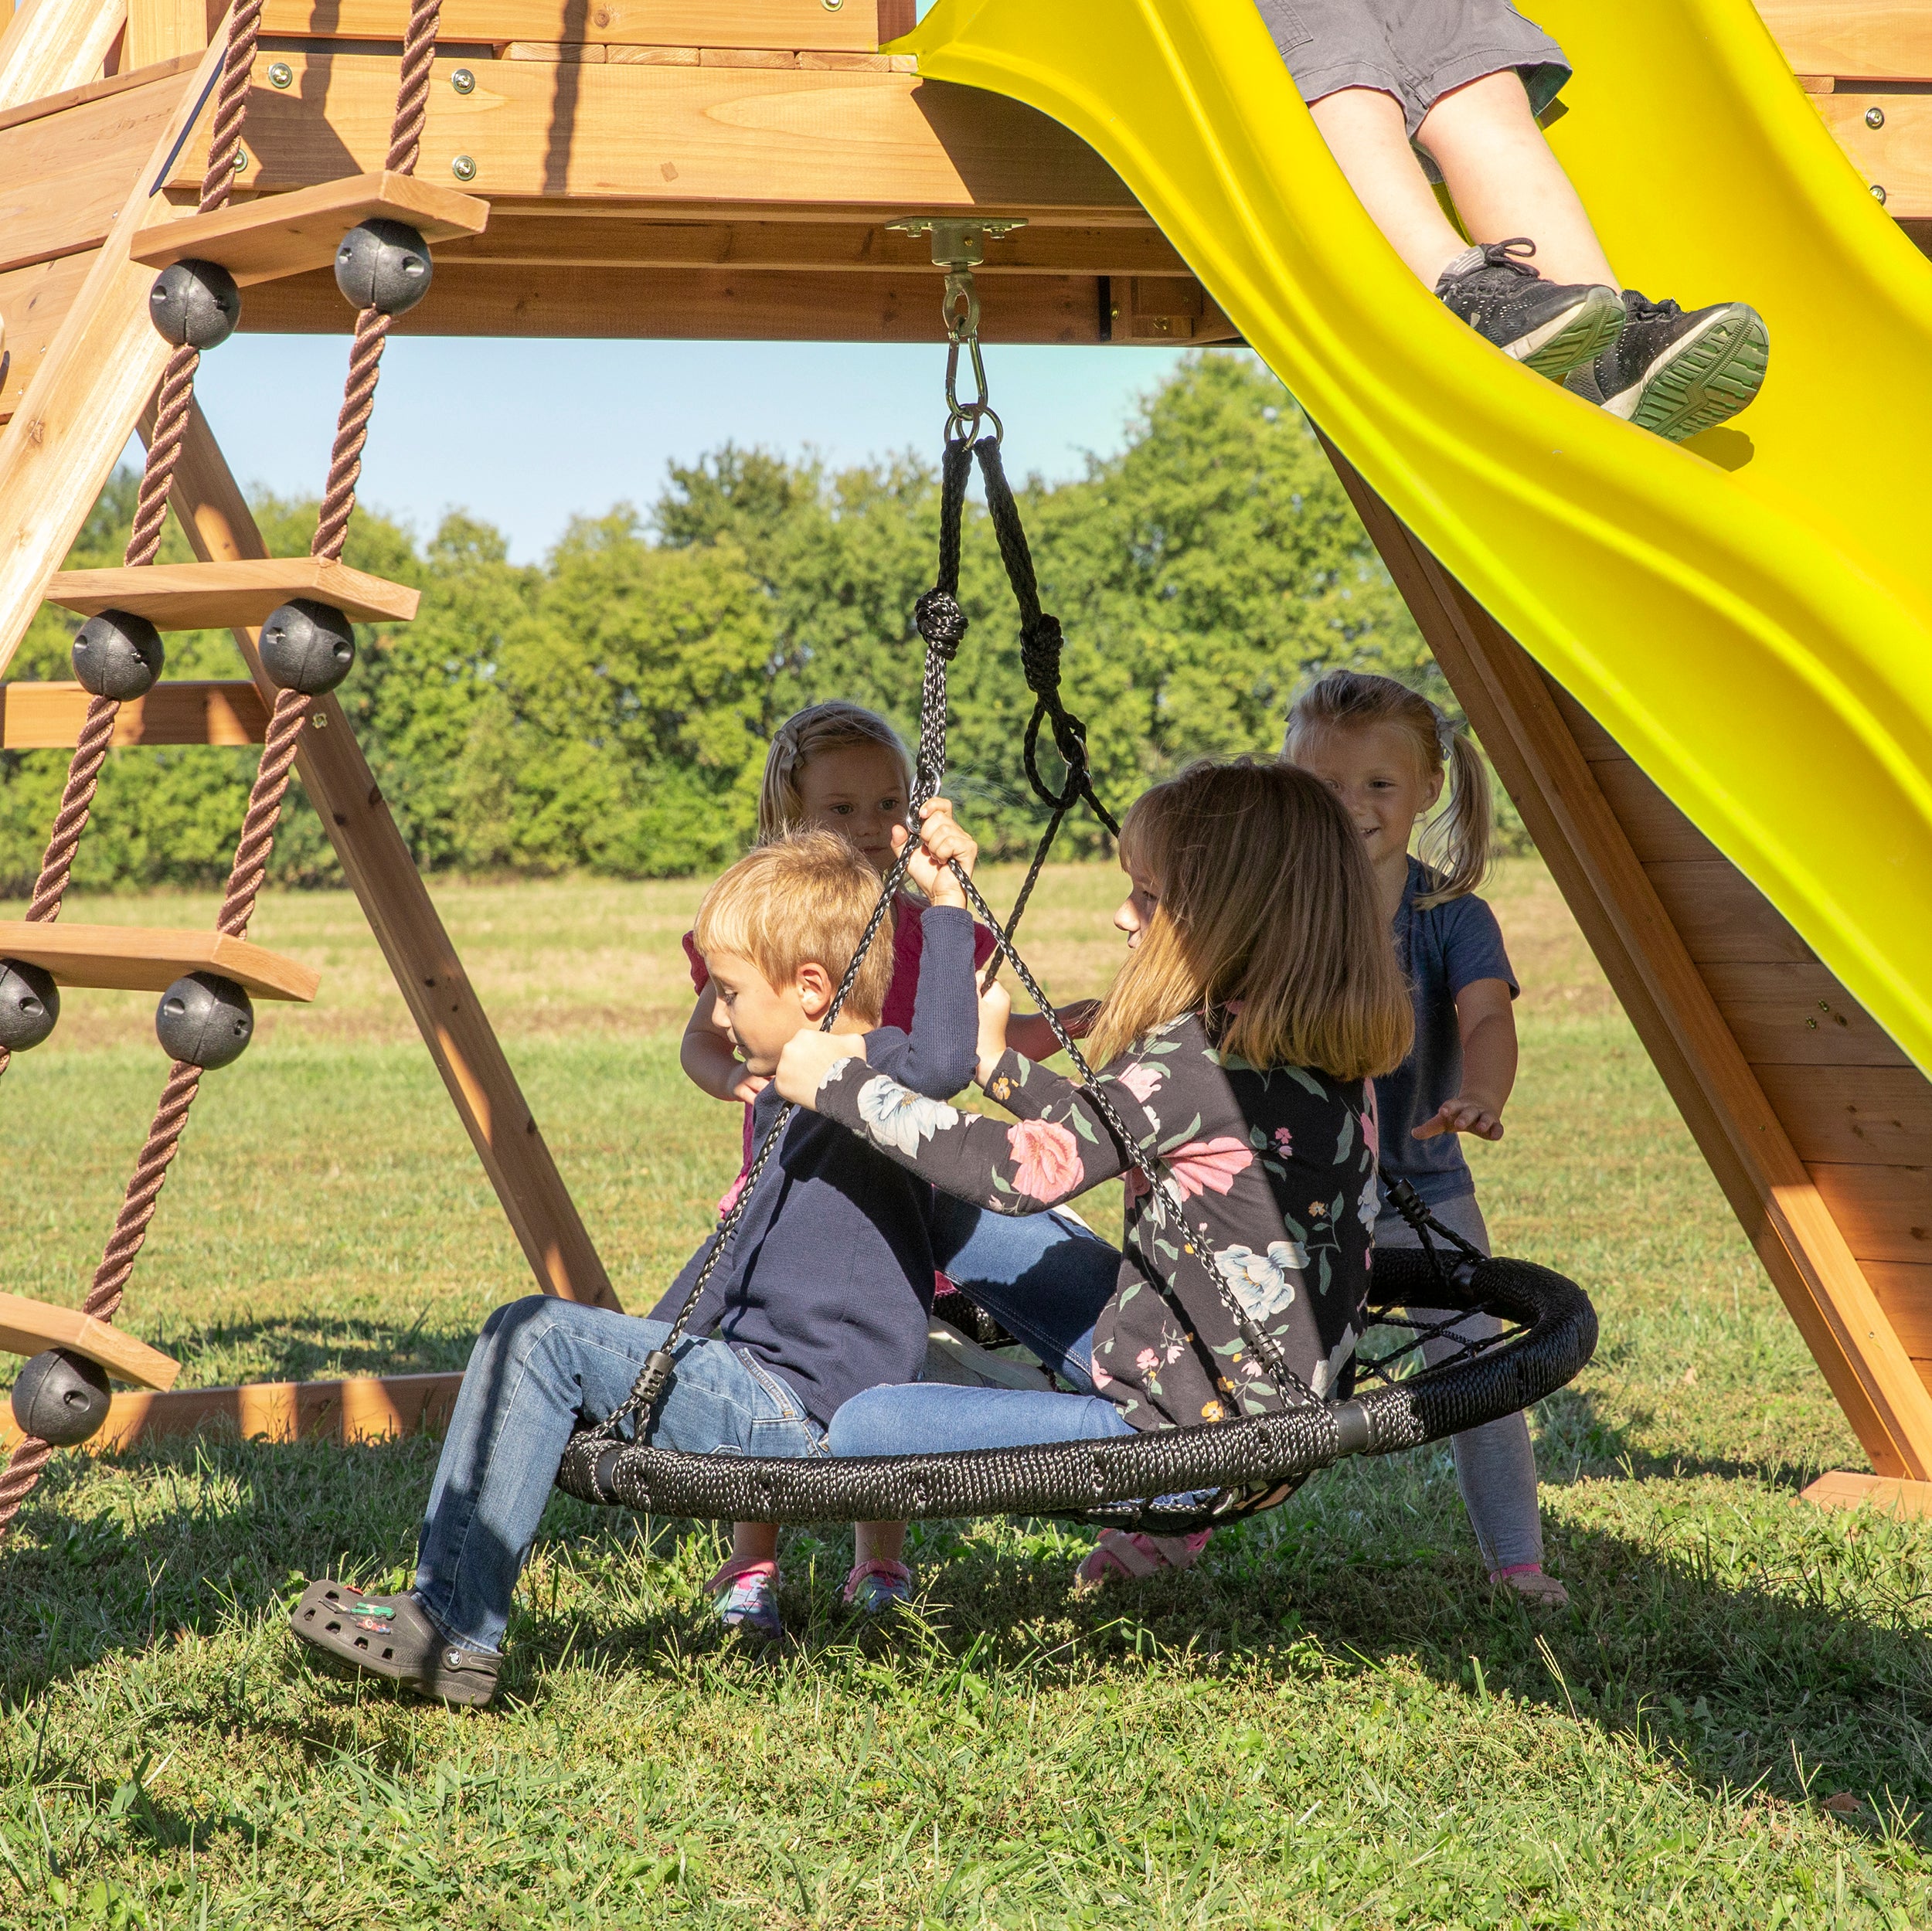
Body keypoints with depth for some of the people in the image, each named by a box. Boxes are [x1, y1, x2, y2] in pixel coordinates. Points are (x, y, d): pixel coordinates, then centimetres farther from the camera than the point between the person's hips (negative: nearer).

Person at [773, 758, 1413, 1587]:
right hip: (1280, 1422, 9)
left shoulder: (1198, 1055, -23)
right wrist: (997, 1063, 23)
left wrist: (840, 1081, -11)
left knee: (863, 1427, -9)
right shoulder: (1326, 1054, 4)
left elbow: (1021, 1170, -20)